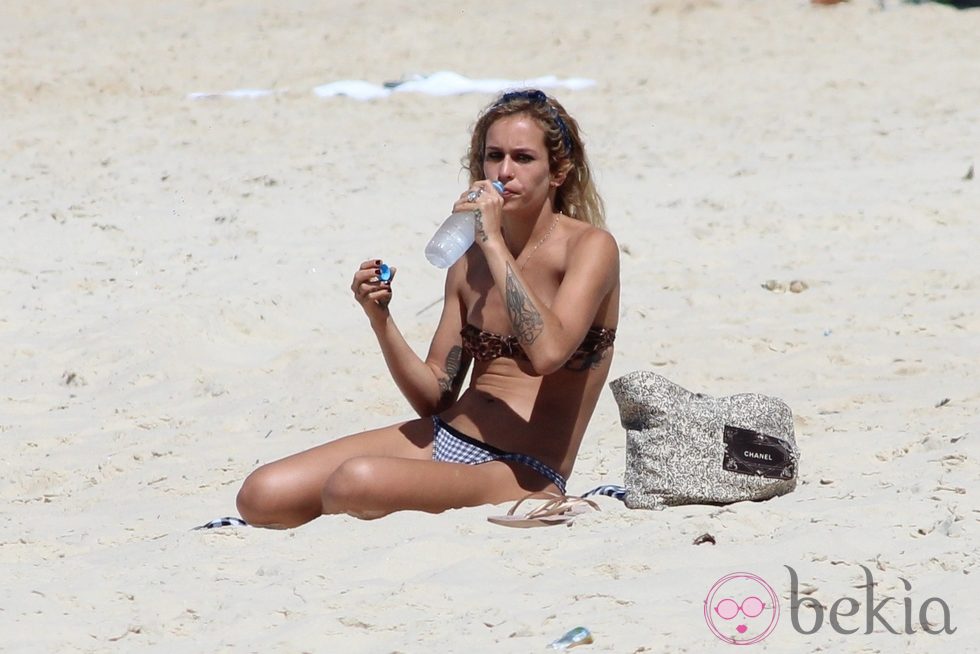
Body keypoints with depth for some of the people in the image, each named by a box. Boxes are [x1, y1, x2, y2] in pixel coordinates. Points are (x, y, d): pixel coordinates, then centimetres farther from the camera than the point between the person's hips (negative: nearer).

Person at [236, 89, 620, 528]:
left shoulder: (590, 246, -6)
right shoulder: (471, 260, 12)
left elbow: (549, 352, -25)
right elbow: (435, 397, 12)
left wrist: (494, 242, -21)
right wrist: (380, 319, -4)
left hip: (525, 473, -7)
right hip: (444, 438, 7)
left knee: (355, 481, -33)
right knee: (262, 496, -11)